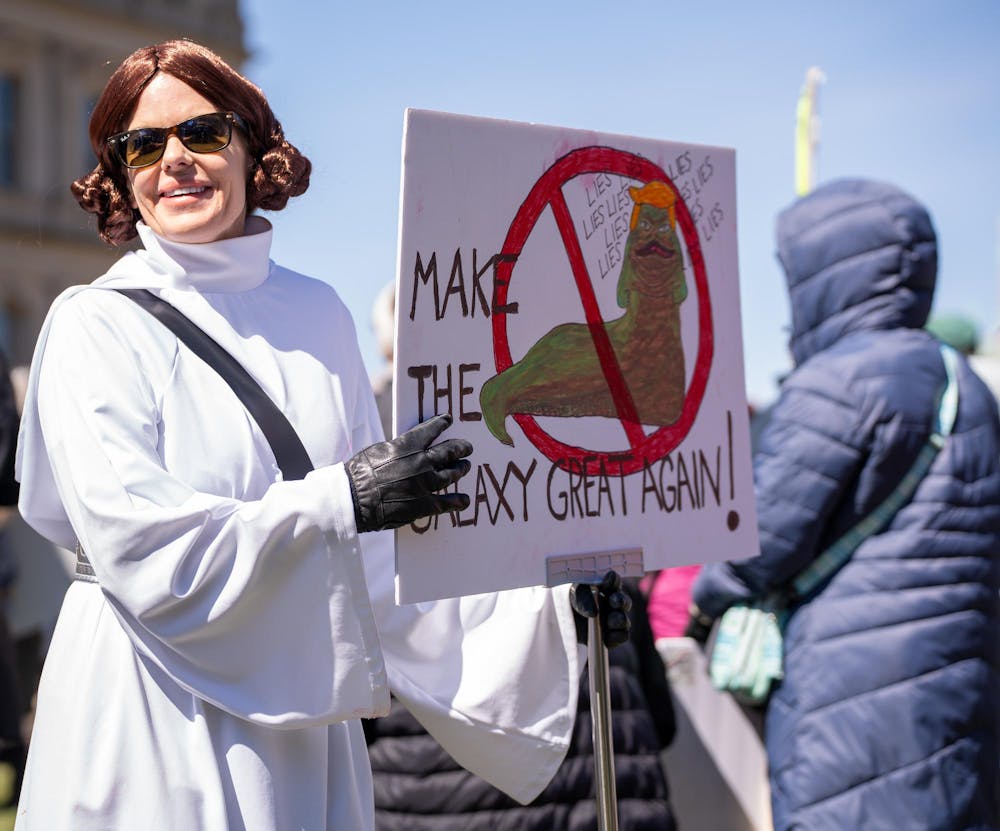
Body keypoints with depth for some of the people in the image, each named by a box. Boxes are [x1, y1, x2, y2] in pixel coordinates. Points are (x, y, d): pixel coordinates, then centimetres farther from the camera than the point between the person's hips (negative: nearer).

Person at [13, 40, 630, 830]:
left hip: (304, 717, 4)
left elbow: (384, 545, 10)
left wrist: (550, 587, 3)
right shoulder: (96, 325, -6)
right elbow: (139, 547, -16)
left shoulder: (317, 313, 8)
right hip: (156, 728, -4)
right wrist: (340, 499, -20)